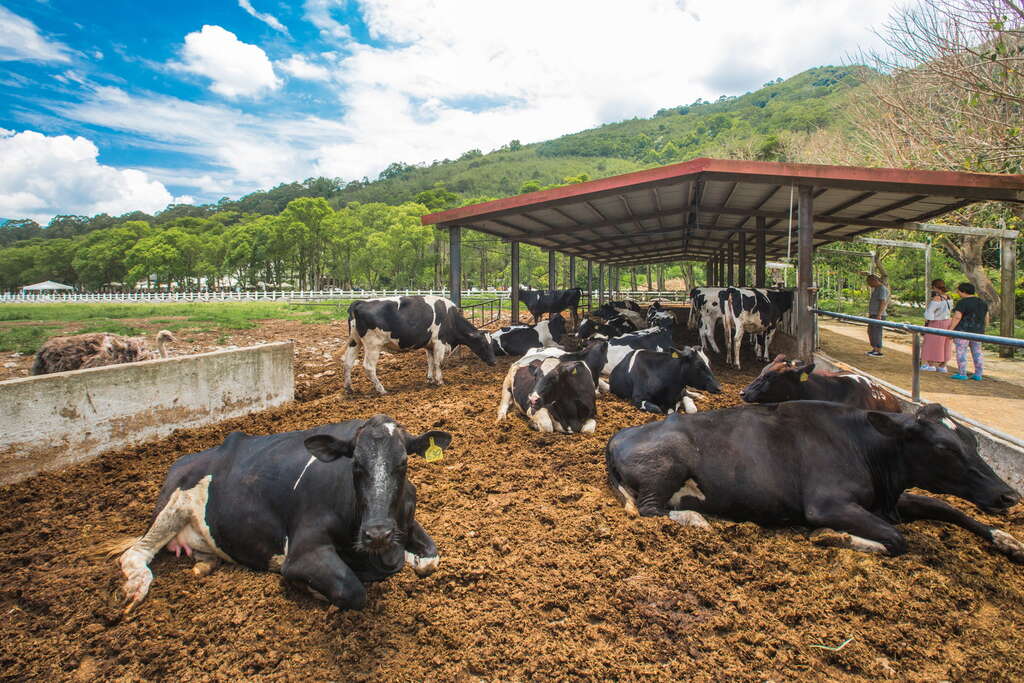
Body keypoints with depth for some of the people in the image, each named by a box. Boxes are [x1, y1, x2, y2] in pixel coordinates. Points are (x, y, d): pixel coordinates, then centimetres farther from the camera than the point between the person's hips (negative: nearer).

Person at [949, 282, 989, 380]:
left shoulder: (962, 303, -14)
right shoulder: (982, 302, 7)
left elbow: (956, 317, -19)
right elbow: (986, 318, 10)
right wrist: (983, 330, 17)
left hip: (963, 331, -7)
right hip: (977, 331, 7)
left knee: (961, 352, -1)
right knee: (977, 353, 10)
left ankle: (962, 374, -1)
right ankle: (978, 375, 10)